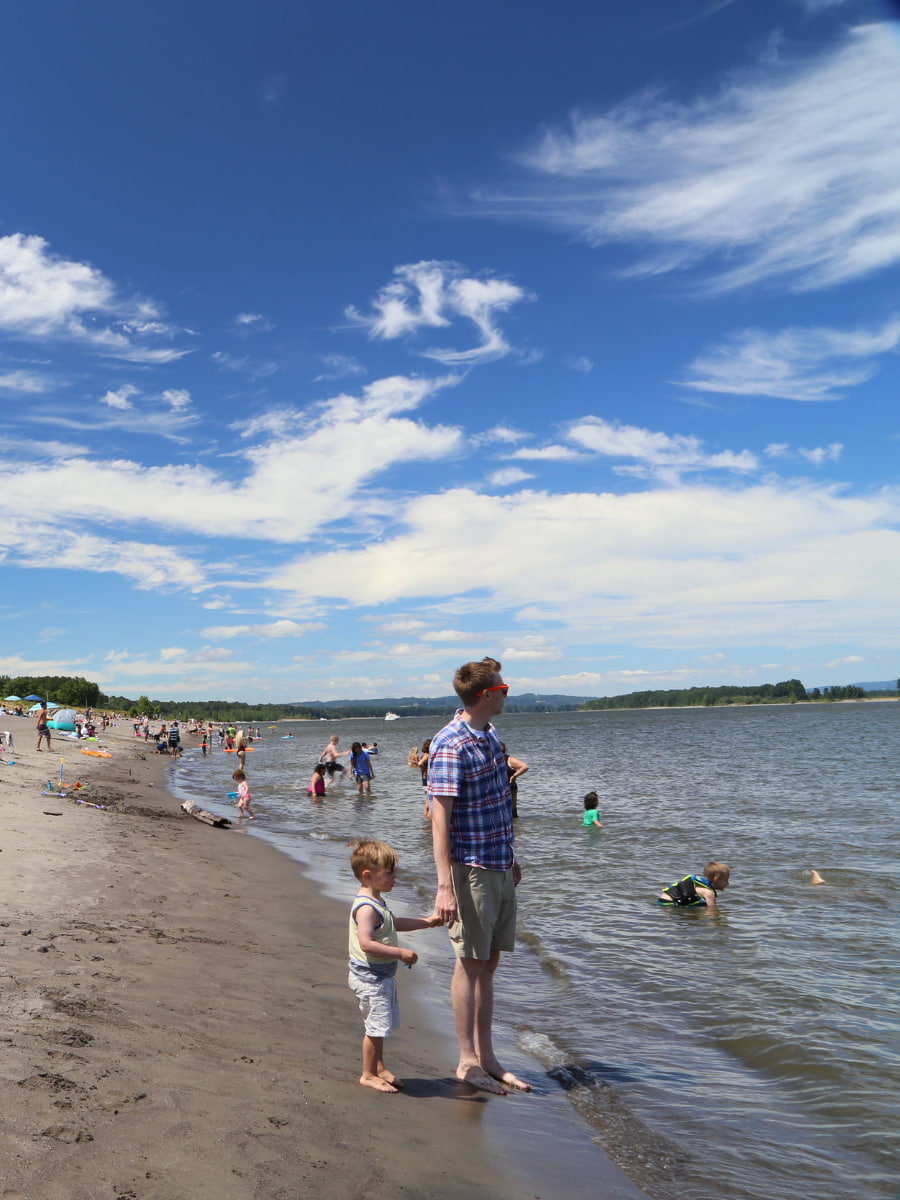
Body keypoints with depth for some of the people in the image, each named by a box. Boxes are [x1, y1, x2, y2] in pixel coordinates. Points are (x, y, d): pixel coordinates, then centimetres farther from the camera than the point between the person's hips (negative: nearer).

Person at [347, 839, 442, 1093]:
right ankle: (368, 1074, 13)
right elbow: (366, 943, -32)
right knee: (377, 1025, -2)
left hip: (382, 974, 11)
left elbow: (394, 923, 27)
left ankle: (378, 1067, 33)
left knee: (381, 1024, 20)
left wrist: (427, 921, 19)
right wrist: (400, 953, -30)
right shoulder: (366, 907, -23)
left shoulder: (376, 902, 11)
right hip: (369, 976, -11)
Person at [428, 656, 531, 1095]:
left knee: (489, 961, 15)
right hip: (470, 868, -8)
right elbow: (439, 818, -19)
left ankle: (487, 1057, 26)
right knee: (470, 962, 4)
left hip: (499, 866, 8)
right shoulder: (451, 745, -18)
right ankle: (467, 1061, 18)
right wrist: (444, 885, -22)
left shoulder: (489, 735, 9)